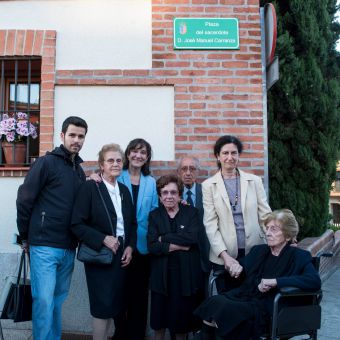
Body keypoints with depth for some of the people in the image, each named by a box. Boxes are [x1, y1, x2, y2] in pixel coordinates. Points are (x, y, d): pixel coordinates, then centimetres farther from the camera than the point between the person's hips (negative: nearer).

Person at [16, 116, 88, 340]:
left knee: (59, 299, 15)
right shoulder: (47, 162, -6)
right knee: (44, 300, -5)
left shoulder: (80, 171, 13)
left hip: (69, 248, 6)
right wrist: (26, 236, -1)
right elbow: (24, 200, -6)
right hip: (44, 246, -6)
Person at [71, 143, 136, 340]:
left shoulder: (124, 190, 10)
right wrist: (103, 239, -20)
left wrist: (130, 247, -2)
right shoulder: (90, 187, -8)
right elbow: (77, 224, -13)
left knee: (119, 305, 13)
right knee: (104, 305, -2)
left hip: (122, 255, 5)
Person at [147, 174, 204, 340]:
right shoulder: (154, 215, 3)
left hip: (186, 273, -1)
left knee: (182, 315, 9)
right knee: (159, 317, 11)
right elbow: (152, 246, -9)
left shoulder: (191, 212, 1)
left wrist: (164, 238, -14)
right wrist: (179, 245, -16)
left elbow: (193, 237, -17)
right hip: (162, 274, 1)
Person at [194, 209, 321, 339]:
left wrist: (275, 281, -19)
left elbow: (315, 281, -16)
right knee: (213, 302, -25)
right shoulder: (258, 250, 18)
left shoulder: (298, 256, 1)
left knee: (225, 308, -31)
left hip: (265, 308, -5)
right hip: (243, 297, 5)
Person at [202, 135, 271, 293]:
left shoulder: (254, 181, 4)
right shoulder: (208, 185, 0)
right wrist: (225, 255, -13)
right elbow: (210, 224, -4)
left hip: (254, 252, 1)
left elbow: (265, 216, 5)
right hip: (223, 256, -1)